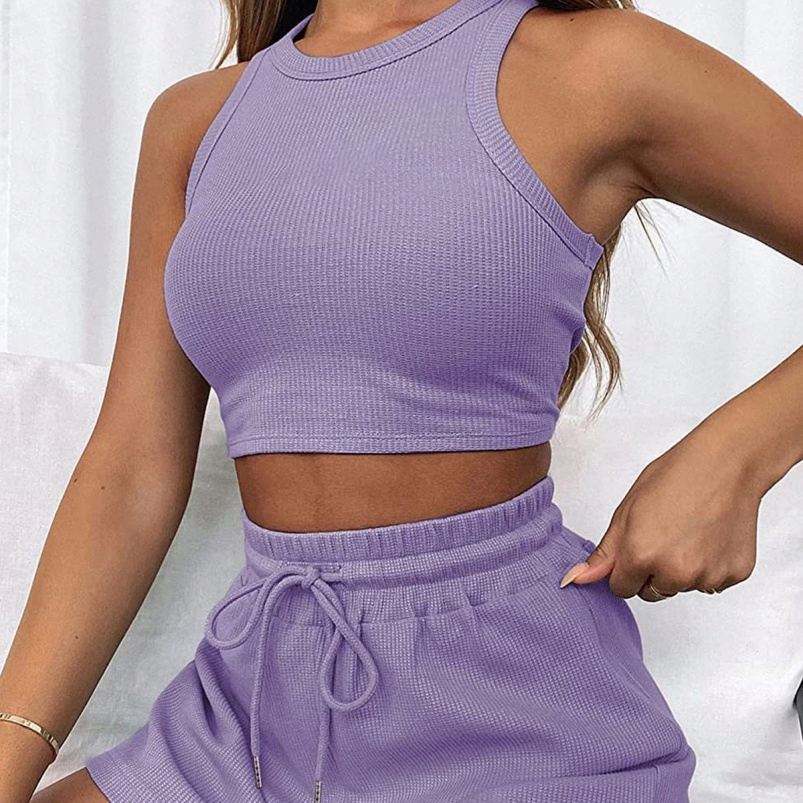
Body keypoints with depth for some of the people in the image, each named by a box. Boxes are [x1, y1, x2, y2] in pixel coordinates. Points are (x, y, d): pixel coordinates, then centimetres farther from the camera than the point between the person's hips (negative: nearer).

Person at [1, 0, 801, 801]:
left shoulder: (599, 66, -5)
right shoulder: (194, 120, 9)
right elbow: (133, 471, 5)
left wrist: (731, 460, -14)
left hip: (507, 725, -5)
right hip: (261, 707, 5)